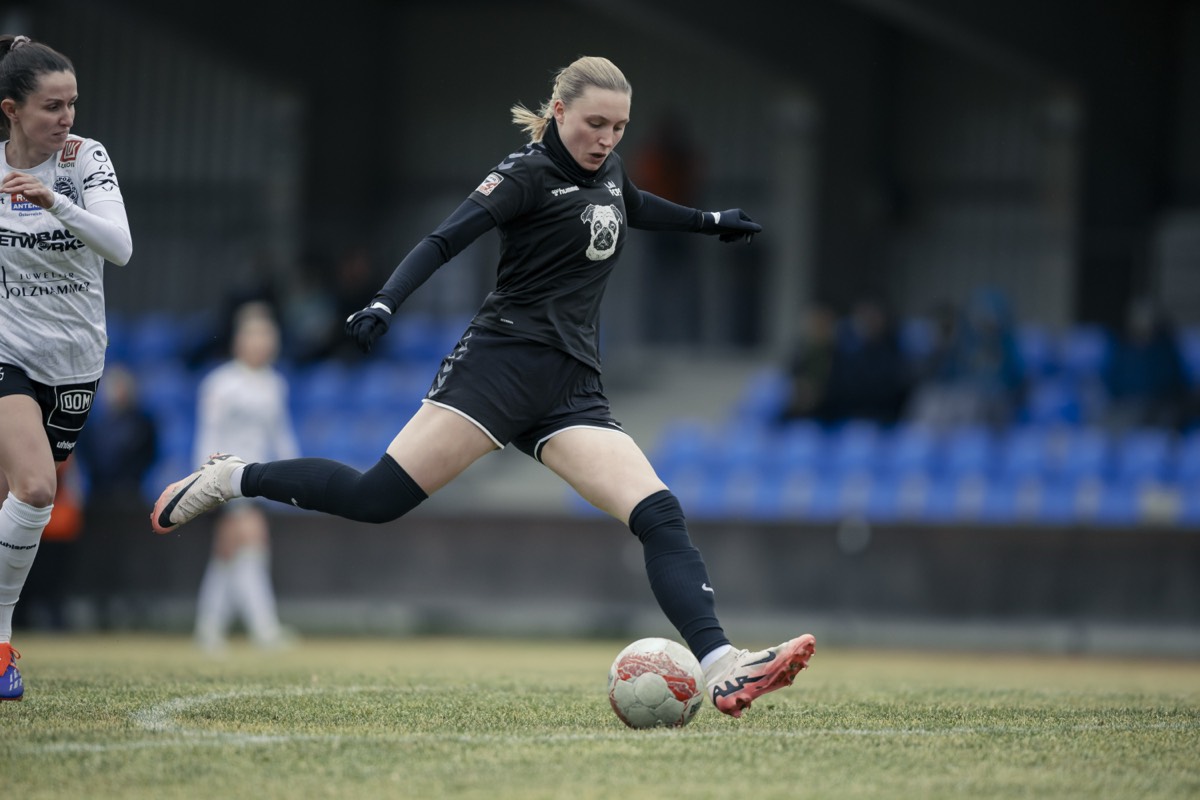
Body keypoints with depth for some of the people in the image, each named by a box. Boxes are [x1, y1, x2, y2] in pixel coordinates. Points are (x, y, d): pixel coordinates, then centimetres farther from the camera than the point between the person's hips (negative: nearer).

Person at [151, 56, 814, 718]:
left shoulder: (607, 170, 17)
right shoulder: (530, 172, -5)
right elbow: (445, 240, -17)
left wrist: (708, 221, 55)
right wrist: (384, 304, -32)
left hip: (572, 391, 7)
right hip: (503, 361, -7)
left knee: (659, 515, -13)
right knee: (377, 498, -14)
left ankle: (720, 668, -24)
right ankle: (232, 478, 7)